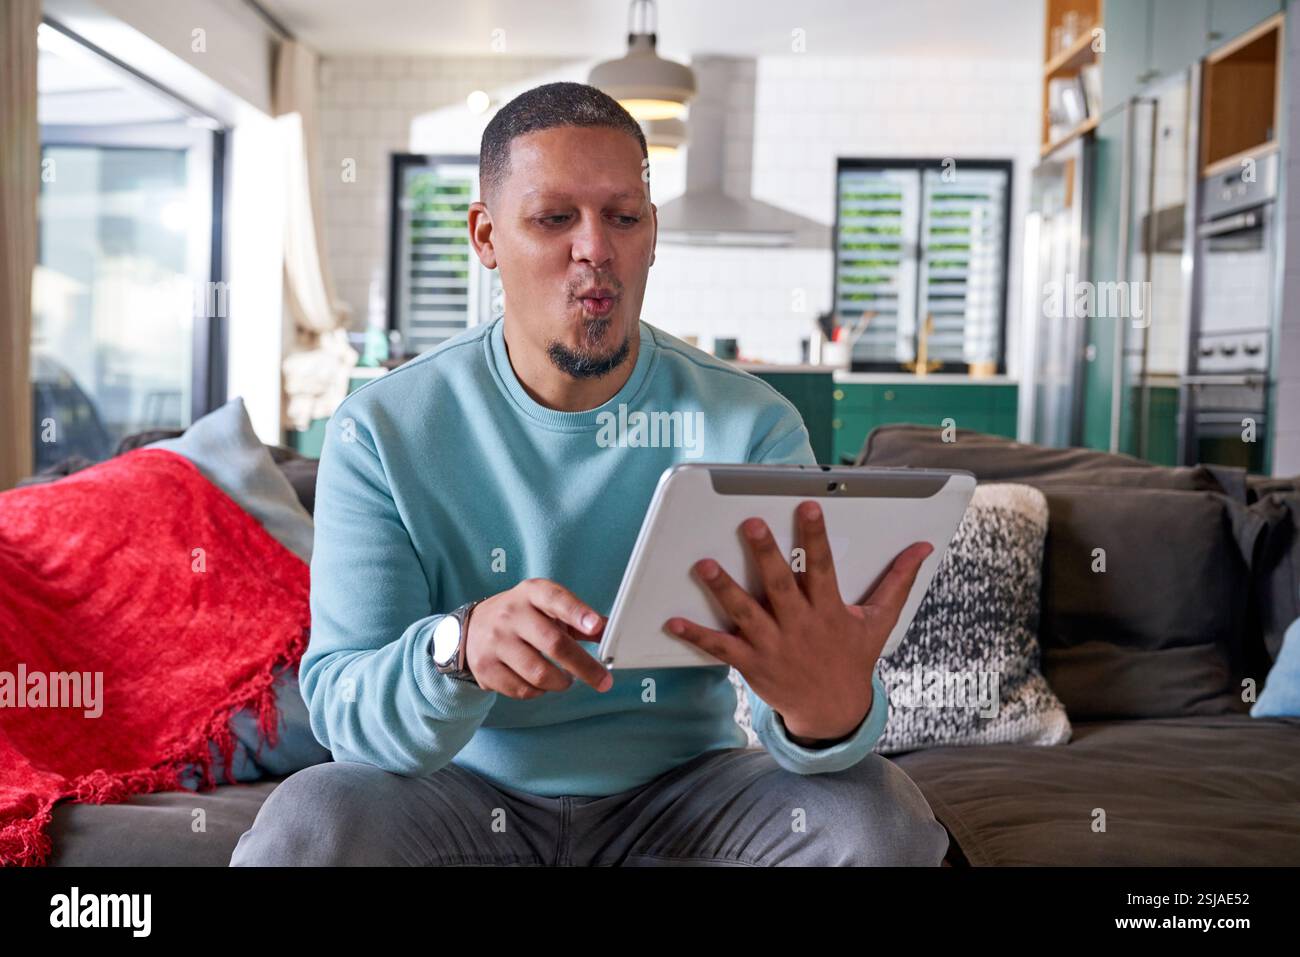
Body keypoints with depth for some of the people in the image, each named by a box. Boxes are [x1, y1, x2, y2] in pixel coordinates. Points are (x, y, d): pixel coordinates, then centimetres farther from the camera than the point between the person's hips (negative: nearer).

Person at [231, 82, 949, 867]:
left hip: (681, 788, 1)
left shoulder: (752, 427, -8)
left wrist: (831, 712, -42)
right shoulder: (382, 430, -9)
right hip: (470, 794, 0)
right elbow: (342, 709, -14)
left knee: (883, 817, -25)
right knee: (302, 827, -30)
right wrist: (458, 649, -38)